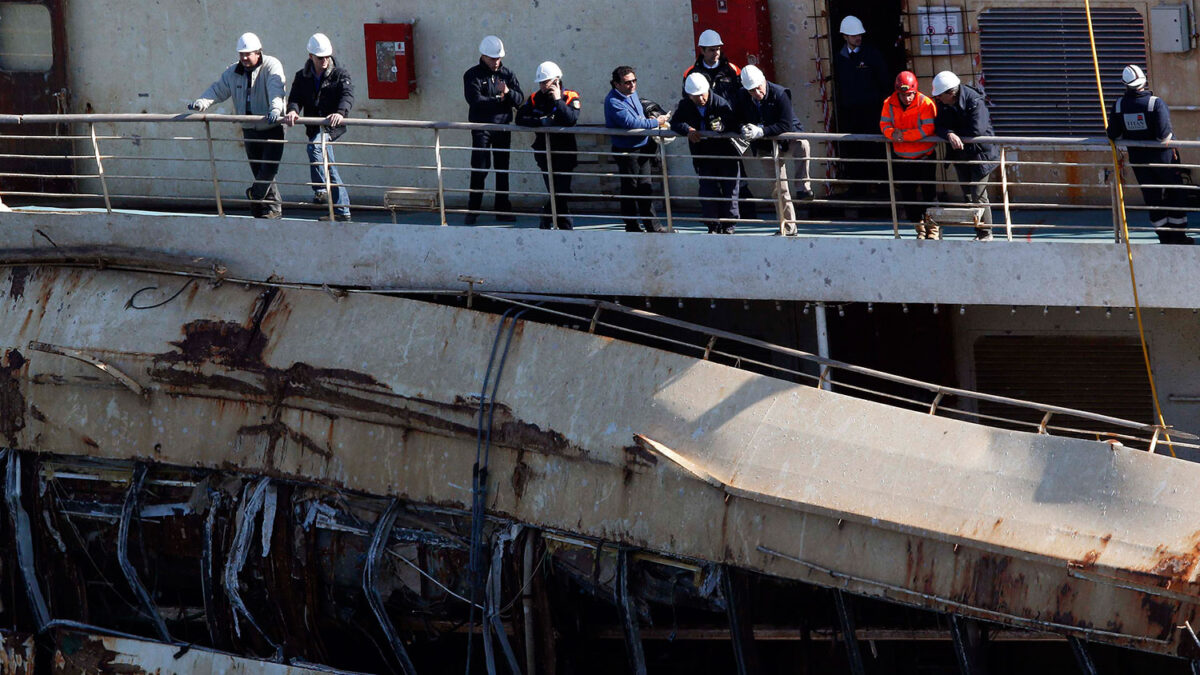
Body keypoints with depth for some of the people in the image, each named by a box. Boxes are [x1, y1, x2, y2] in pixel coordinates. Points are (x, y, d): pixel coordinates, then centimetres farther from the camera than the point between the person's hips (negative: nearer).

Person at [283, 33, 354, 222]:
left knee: (314, 146, -33)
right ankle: (342, 211, 18)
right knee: (329, 166, 10)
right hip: (315, 128, 5)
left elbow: (347, 96, -17)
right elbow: (295, 98, 0)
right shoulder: (302, 77, 10)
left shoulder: (340, 75, -2)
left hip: (332, 126, -5)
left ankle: (321, 190, -26)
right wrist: (292, 111, -25)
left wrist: (340, 112, -38)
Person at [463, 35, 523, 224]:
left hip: (503, 127, 4)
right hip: (481, 128, -4)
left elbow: (520, 99, 3)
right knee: (479, 168, -8)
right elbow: (475, 100, -15)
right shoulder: (472, 75, -2)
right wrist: (499, 99, -7)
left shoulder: (507, 74, 10)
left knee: (503, 169, 7)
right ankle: (473, 210, -2)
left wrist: (508, 92, -18)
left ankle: (503, 209, 13)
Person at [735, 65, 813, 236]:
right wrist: (744, 129, -15)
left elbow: (786, 125, -26)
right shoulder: (741, 96, -8)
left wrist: (760, 131, -33)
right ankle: (788, 227, 11)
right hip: (765, 148, 3)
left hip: (787, 138, -3)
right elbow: (736, 119, 6)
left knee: (802, 144, -38)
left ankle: (804, 188, -30)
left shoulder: (780, 94, -21)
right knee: (778, 188, 1)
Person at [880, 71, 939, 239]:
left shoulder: (926, 104, -16)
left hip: (925, 156, -4)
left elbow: (927, 129, -23)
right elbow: (884, 124, -1)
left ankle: (932, 228, 10)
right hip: (903, 157, 4)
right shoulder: (890, 104, -3)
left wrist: (904, 135, -24)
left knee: (928, 192, -1)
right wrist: (893, 134, -24)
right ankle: (920, 227, 19)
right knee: (907, 193, 7)